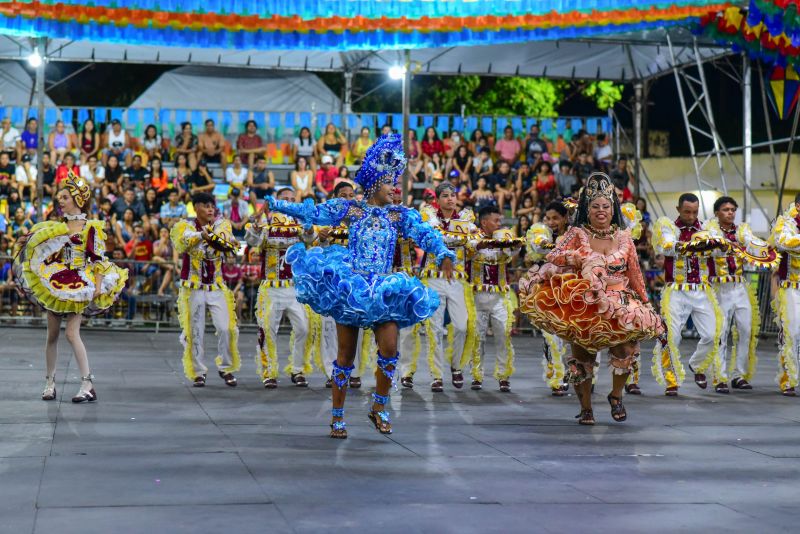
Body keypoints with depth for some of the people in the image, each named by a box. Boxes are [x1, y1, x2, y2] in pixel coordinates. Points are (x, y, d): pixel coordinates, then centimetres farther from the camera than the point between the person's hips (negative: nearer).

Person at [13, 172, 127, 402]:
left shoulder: (92, 227, -4)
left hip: (80, 286, -6)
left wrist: (98, 287, -17)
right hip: (56, 284, 6)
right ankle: (50, 381, 16)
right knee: (52, 334, 6)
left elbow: (99, 259, -8)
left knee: (72, 333, -15)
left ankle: (88, 384, -12)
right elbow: (47, 256, 15)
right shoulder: (56, 226, 12)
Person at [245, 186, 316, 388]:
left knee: (303, 328, -4)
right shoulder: (266, 224, 2)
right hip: (271, 289, -2)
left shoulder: (299, 225, 7)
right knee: (268, 330, -2)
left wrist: (309, 229, -37)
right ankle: (269, 373, 8)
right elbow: (252, 240, -17)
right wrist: (256, 226, -39)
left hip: (296, 288, 2)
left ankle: (298, 370, 9)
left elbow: (309, 238, -14)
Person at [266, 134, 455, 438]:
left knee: (389, 348, -15)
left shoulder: (401, 215, 8)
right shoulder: (349, 209, 5)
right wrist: (274, 204, -7)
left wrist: (443, 255, -25)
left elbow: (425, 235, -6)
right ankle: (337, 416, 14)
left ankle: (379, 407, 6)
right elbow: (310, 212, 2)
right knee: (346, 355, 2)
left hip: (384, 291, 1)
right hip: (348, 287, -1)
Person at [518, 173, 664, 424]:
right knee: (582, 356, 1)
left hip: (618, 305, 1)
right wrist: (580, 257, -23)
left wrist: (645, 303, 9)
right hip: (583, 305, 0)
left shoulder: (624, 237, 10)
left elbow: (635, 274, 12)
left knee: (626, 346, -22)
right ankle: (585, 408, 16)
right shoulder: (577, 234, 4)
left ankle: (616, 396, -1)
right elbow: (553, 256, -9)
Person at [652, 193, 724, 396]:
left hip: (702, 291, 2)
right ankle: (672, 381, 6)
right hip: (676, 292, -2)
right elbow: (666, 247, -20)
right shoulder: (668, 226, 0)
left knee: (711, 334, -4)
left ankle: (698, 366, 25)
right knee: (671, 336, -8)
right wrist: (687, 246, -38)